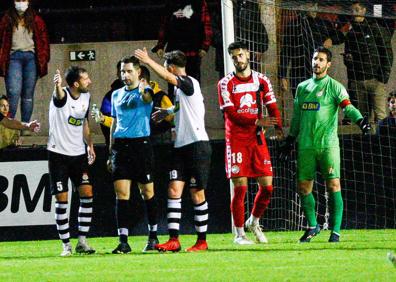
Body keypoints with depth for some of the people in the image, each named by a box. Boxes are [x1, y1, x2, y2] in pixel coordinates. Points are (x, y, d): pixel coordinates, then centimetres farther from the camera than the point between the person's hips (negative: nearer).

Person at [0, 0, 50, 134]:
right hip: (14, 56, -2)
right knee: (14, 92, -15)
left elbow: (44, 40, 10)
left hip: (31, 57, 2)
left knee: (28, 95, 2)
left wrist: (44, 59, 1)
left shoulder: (36, 20, 11)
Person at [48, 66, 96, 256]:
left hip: (79, 153, 5)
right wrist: (57, 86, -64)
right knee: (62, 199, -5)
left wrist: (89, 145, 14)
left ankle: (82, 241, 5)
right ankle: (66, 245, 3)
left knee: (87, 194, -4)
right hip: (58, 153, -5)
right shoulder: (62, 95, -15)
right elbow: (59, 95, -41)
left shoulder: (86, 97, 5)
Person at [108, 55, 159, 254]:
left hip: (141, 144, -4)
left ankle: (153, 236, 18)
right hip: (120, 146, 4)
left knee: (147, 192, 4)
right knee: (121, 193, -5)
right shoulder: (116, 95, 15)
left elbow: (147, 98, -26)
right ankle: (123, 241, -7)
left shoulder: (144, 91, 0)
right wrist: (111, 152, 19)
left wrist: (143, 92, -50)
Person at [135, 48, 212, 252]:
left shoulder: (189, 82, -10)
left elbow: (168, 77, -28)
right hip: (181, 145, 9)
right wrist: (169, 111, 36)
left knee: (197, 194, -1)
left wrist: (148, 61, -24)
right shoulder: (180, 87, 16)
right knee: (174, 189, -3)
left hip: (197, 145, -9)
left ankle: (202, 241, 8)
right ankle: (173, 240, -8)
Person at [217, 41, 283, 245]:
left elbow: (272, 108, 7)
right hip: (236, 141, -3)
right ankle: (239, 234, 3)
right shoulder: (226, 84, -2)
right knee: (240, 188, -7)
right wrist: (257, 121, -21)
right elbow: (232, 114, -11)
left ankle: (253, 222, 25)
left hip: (257, 140, 4)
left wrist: (278, 128, -11)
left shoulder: (262, 81, 9)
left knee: (267, 186, 0)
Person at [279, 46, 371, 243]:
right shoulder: (302, 87, 16)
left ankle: (335, 231, -5)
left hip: (328, 144, -5)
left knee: (333, 186, -9)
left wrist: (360, 120, -31)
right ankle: (312, 226, 21)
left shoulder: (334, 87, 1)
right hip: (305, 146, 5)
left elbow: (347, 107, -13)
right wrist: (289, 141, 21)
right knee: (303, 187, 5)